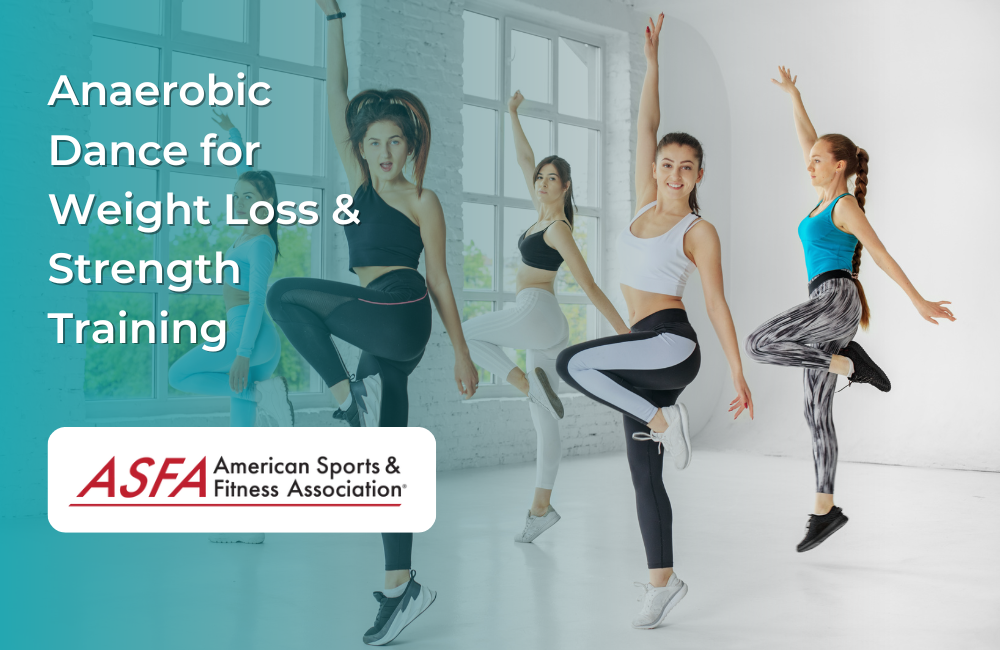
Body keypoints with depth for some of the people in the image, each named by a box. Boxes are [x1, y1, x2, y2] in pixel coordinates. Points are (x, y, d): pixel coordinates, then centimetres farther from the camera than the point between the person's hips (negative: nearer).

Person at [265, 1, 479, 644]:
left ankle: (351, 396, -9)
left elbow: (438, 279, 2)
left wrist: (463, 352, 2)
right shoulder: (360, 181, 16)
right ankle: (402, 586, 14)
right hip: (381, 329, 7)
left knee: (286, 294, -11)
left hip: (400, 316, -6)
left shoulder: (422, 200, 3)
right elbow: (337, 100, 13)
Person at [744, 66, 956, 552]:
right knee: (817, 414, 5)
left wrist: (919, 302, -4)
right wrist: (792, 94, 24)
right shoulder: (825, 196, 18)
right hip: (825, 311, 8)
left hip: (837, 298, -8)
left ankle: (849, 364, -12)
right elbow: (807, 140, 24)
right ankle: (825, 511, 8)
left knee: (758, 344, -26)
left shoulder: (846, 205, -3)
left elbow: (882, 255, -5)